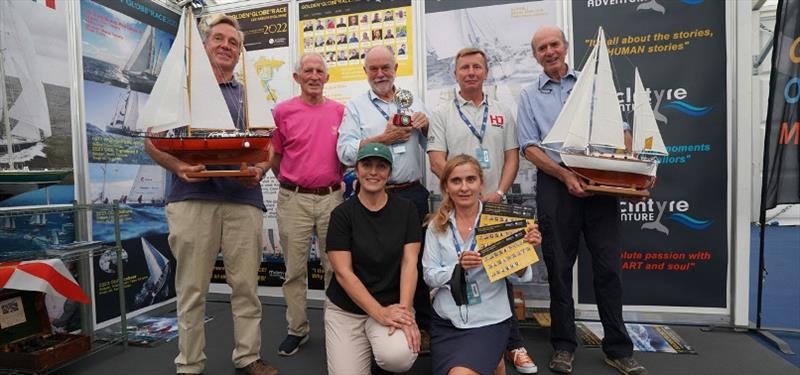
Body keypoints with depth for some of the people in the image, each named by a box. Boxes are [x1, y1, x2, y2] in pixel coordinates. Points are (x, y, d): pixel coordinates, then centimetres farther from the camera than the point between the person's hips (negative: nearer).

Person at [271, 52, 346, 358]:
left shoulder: (340, 111, 7)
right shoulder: (283, 111, 1)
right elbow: (273, 155, 9)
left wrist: (334, 179, 7)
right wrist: (290, 183, 10)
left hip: (332, 197, 2)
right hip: (294, 200, -1)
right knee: (295, 268, 7)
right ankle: (297, 329, 22)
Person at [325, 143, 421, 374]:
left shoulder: (406, 210, -1)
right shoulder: (342, 214, -6)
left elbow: (409, 262, -5)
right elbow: (343, 273, -11)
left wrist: (404, 310, -19)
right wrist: (381, 314, -18)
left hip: (392, 304, 0)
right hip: (345, 309, 0)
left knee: (399, 356, -26)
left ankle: (383, 346, 9)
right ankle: (369, 348, 21)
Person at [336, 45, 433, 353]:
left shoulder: (413, 103, 13)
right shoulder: (355, 107, 5)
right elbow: (345, 152, -7)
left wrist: (426, 126, -7)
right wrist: (383, 138, -14)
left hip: (412, 193, 2)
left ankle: (424, 326, 26)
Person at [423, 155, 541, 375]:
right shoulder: (437, 226, -1)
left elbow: (518, 275, -7)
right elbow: (429, 276, -4)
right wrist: (457, 267, -23)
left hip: (489, 321, -3)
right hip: (445, 321, 3)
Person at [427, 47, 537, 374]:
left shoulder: (502, 113, 11)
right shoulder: (442, 114, 4)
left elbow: (512, 157, 7)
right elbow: (436, 162, -4)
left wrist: (498, 193, -7)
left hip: (495, 206, 2)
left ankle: (513, 344, 19)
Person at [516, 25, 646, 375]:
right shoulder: (529, 96, 9)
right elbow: (530, 147, -1)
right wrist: (565, 175, -14)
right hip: (556, 184, -1)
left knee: (608, 266, 4)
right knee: (559, 267, 5)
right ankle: (563, 346, 19)